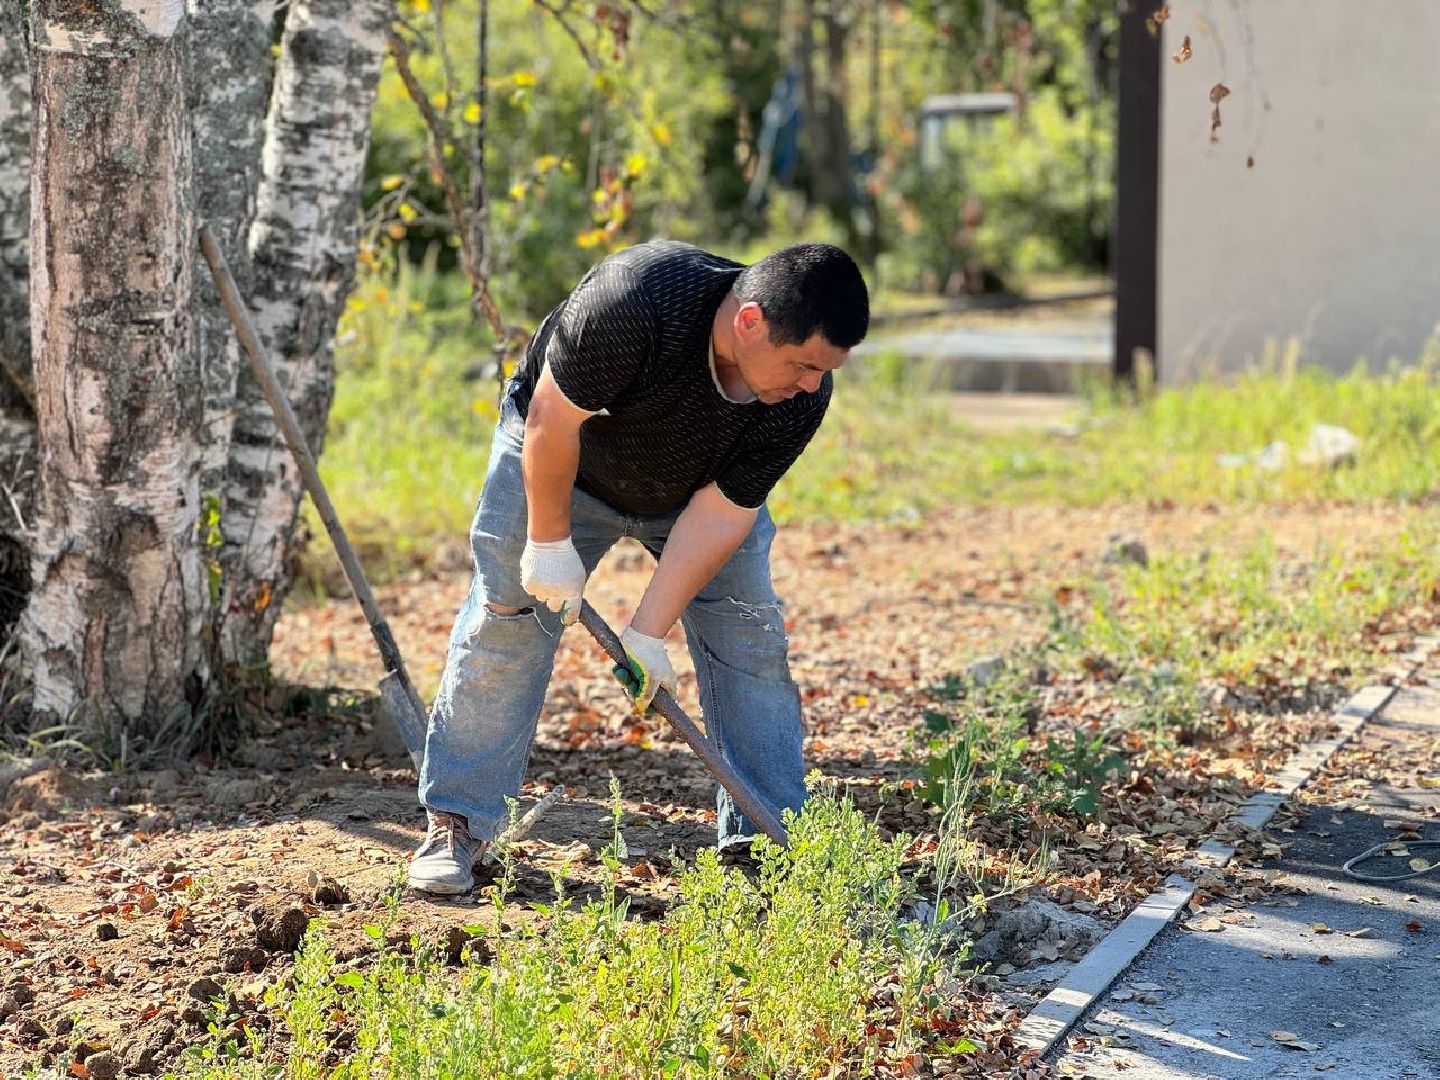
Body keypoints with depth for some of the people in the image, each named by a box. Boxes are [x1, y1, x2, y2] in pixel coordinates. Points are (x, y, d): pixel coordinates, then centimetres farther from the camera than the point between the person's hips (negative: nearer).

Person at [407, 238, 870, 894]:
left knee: (750, 637, -5)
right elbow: (553, 418, -29)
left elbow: (722, 513, -24)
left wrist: (648, 633, -26)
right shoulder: (632, 300, -42)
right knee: (506, 619, -8)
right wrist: (549, 541, -22)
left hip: (700, 490, 3)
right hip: (553, 463, -3)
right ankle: (456, 825, 2)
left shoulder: (802, 396, -29)